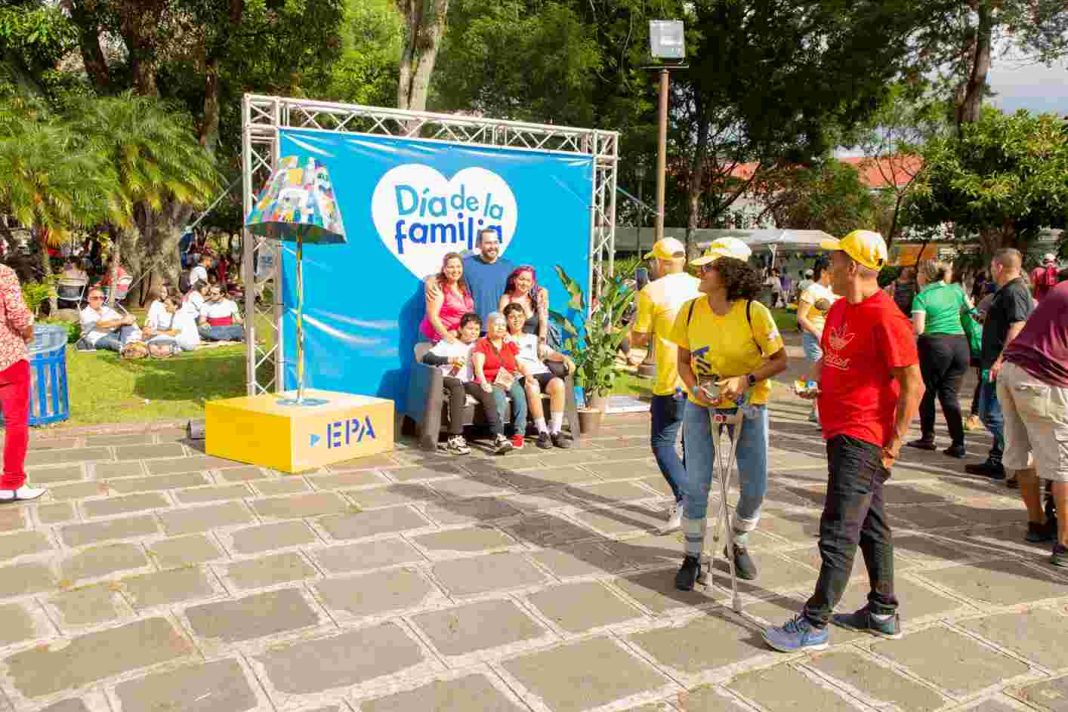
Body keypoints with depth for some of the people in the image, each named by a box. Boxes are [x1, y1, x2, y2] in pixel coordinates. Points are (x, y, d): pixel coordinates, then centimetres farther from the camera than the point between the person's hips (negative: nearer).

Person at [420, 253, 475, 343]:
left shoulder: (463, 286, 12)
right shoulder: (438, 287, -8)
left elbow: (469, 312, 11)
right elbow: (432, 315, -14)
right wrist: (446, 336, -23)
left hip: (460, 336, 6)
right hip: (440, 337, -6)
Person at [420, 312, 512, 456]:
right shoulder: (448, 343, 11)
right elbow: (427, 358, -3)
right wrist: (450, 359, -14)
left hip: (467, 382, 4)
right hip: (446, 380, -3)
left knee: (485, 391, -28)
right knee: (458, 385, -38)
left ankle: (498, 436, -38)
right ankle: (454, 438, -43)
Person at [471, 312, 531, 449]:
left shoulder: (510, 345, 24)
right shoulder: (481, 344, 9)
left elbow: (520, 365, 17)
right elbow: (478, 367, -6)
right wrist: (484, 383, -24)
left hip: (510, 381, 4)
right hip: (491, 383, -4)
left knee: (520, 394, -29)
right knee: (500, 398, -35)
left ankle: (519, 434, -30)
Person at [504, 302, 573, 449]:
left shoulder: (533, 338, 33)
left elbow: (548, 353, 18)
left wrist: (564, 357, -4)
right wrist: (526, 373, -16)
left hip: (541, 371, 4)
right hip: (520, 375, -4)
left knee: (558, 384, -30)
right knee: (533, 388, -39)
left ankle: (556, 431, -29)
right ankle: (542, 432, -32)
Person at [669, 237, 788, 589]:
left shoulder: (754, 312, -16)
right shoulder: (690, 310, -7)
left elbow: (779, 360, -8)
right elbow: (683, 360, 3)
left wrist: (745, 379, -23)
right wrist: (695, 387, -16)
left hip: (749, 406, -1)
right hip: (701, 405, 1)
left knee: (754, 487, 5)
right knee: (695, 484, -3)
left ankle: (738, 544, 34)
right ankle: (692, 557, 16)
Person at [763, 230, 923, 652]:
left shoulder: (884, 318, -19)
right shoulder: (840, 309, 10)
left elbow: (913, 386, -18)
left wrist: (893, 444, -17)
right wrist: (816, 379, 9)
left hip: (862, 438, -10)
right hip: (841, 432, 10)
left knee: (838, 531, -5)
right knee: (871, 525, 18)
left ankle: (814, 625, 2)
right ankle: (883, 613, 31)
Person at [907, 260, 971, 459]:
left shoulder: (922, 297, -5)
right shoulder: (956, 290, 9)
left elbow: (918, 329, -14)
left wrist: (905, 325, 6)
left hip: (935, 345, -4)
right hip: (960, 343, 4)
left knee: (927, 392, 11)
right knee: (950, 394, 7)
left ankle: (927, 438, 17)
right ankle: (958, 444, 0)